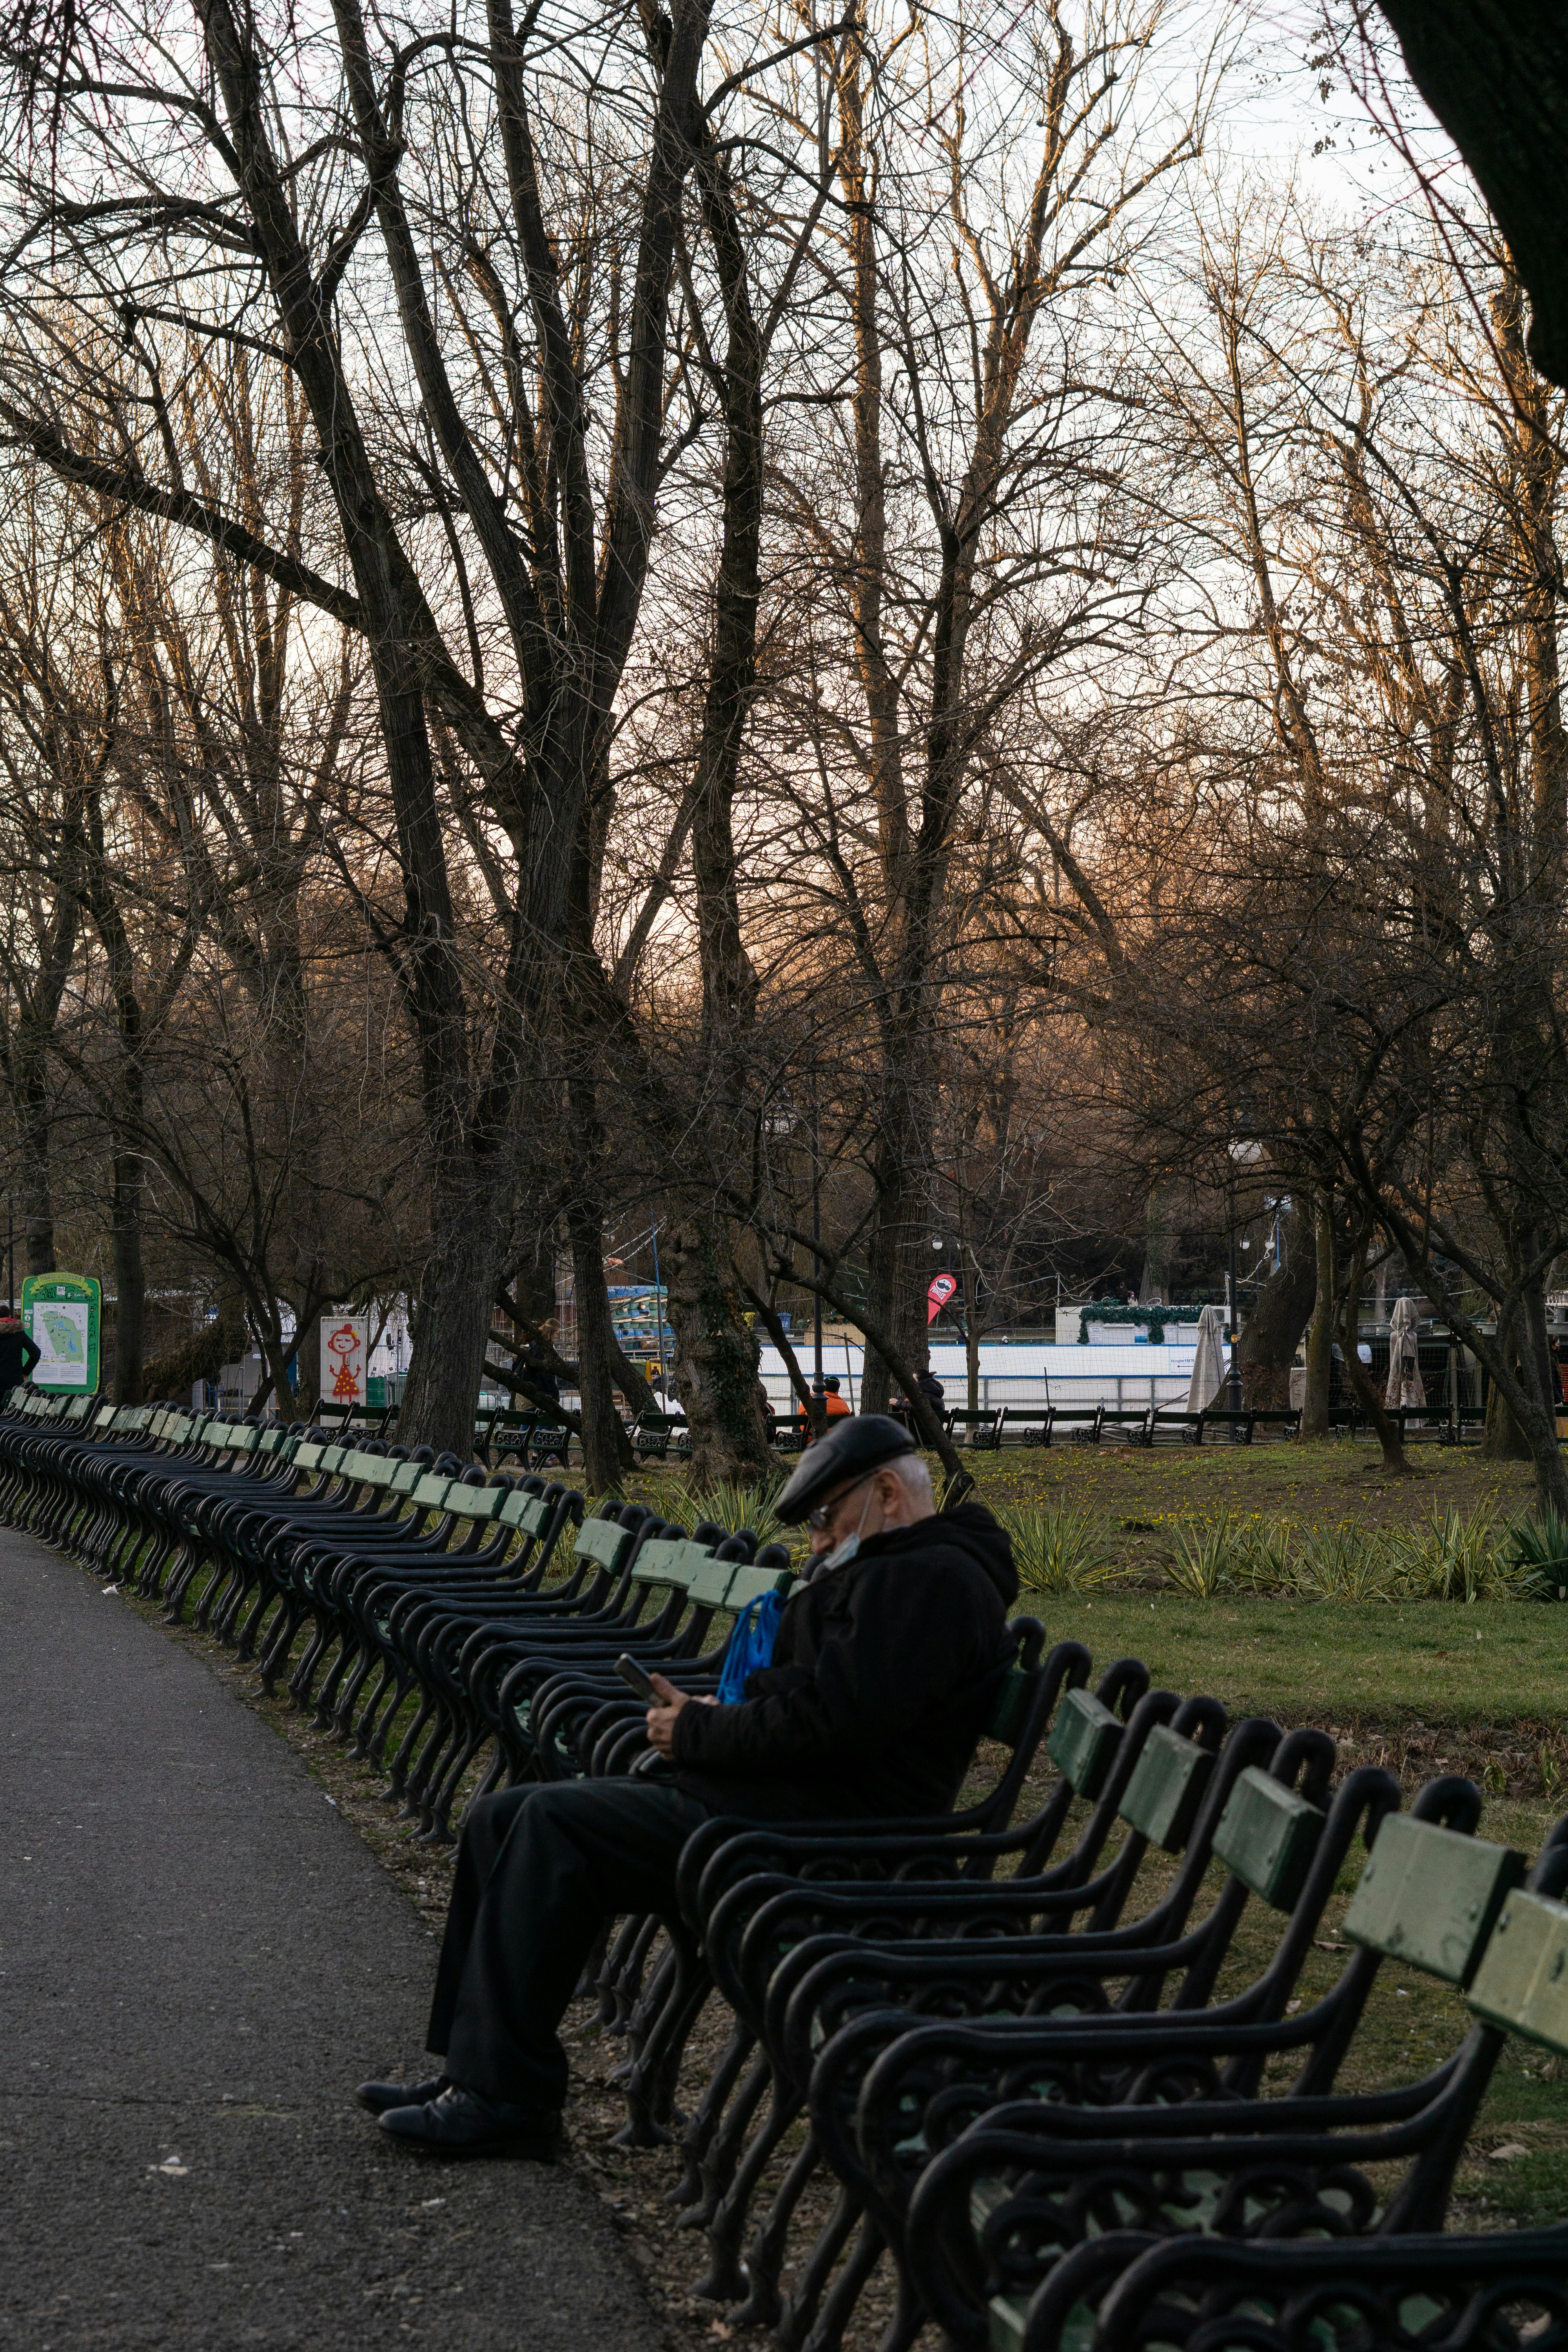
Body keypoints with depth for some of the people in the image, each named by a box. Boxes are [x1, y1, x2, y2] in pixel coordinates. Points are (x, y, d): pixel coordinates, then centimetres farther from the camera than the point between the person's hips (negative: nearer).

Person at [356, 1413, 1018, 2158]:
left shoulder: (933, 1580, -11)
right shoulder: (886, 1573, 23)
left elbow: (832, 1721, -22)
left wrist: (698, 1734, -9)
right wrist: (703, 1717, 4)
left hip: (822, 1826, -11)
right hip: (777, 1797, 11)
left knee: (554, 1824, -22)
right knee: (502, 1819, 3)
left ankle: (505, 2097, -18)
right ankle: (473, 2068, 2)